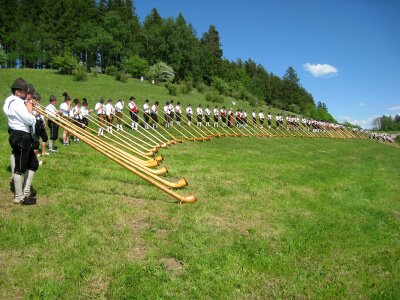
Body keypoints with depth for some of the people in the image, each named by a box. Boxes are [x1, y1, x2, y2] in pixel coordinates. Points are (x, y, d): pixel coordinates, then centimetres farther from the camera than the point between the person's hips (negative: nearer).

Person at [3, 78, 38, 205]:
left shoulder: (18, 102, 16)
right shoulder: (16, 103, -17)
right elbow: (30, 120, -21)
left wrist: (27, 108, 2)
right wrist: (29, 109, -5)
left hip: (23, 137, 11)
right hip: (20, 137, -11)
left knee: (33, 164, 17)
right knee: (20, 167, -2)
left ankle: (26, 191, 27)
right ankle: (18, 197, 8)